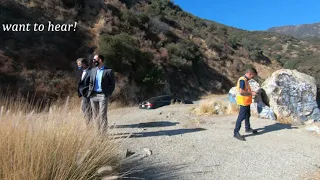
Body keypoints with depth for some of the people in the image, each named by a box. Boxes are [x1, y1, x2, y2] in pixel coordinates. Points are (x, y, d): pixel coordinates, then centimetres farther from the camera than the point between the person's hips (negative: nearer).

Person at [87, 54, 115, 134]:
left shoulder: (109, 71, -2)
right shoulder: (93, 70, 14)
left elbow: (112, 84, -1)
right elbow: (90, 82, 21)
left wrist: (108, 94, -9)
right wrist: (90, 92, 7)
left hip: (102, 95, -5)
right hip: (93, 95, 6)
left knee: (102, 115, -6)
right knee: (95, 115, 9)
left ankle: (103, 133, 2)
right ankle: (97, 132, 19)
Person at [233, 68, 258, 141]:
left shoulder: (245, 80, 13)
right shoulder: (242, 80, -19)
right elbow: (241, 91, -28)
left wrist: (251, 92, 10)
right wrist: (251, 93, -20)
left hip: (247, 101, 11)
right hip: (243, 102, -11)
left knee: (247, 115, 23)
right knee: (241, 116, -8)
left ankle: (248, 128, 41)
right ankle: (236, 132, -3)